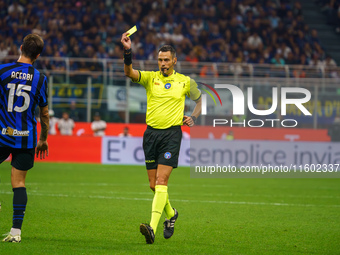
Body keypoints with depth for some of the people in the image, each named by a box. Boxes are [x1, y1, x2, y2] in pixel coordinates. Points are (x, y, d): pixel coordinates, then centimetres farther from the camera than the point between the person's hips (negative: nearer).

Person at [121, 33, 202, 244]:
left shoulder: (186, 82, 5)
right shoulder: (150, 78, 5)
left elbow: (199, 99, 22)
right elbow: (129, 73, -13)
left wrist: (193, 118, 3)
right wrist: (128, 51, -30)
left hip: (172, 133, -3)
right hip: (151, 133, 3)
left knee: (161, 181, -16)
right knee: (154, 185, 8)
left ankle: (153, 227, -26)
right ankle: (171, 214, 36)